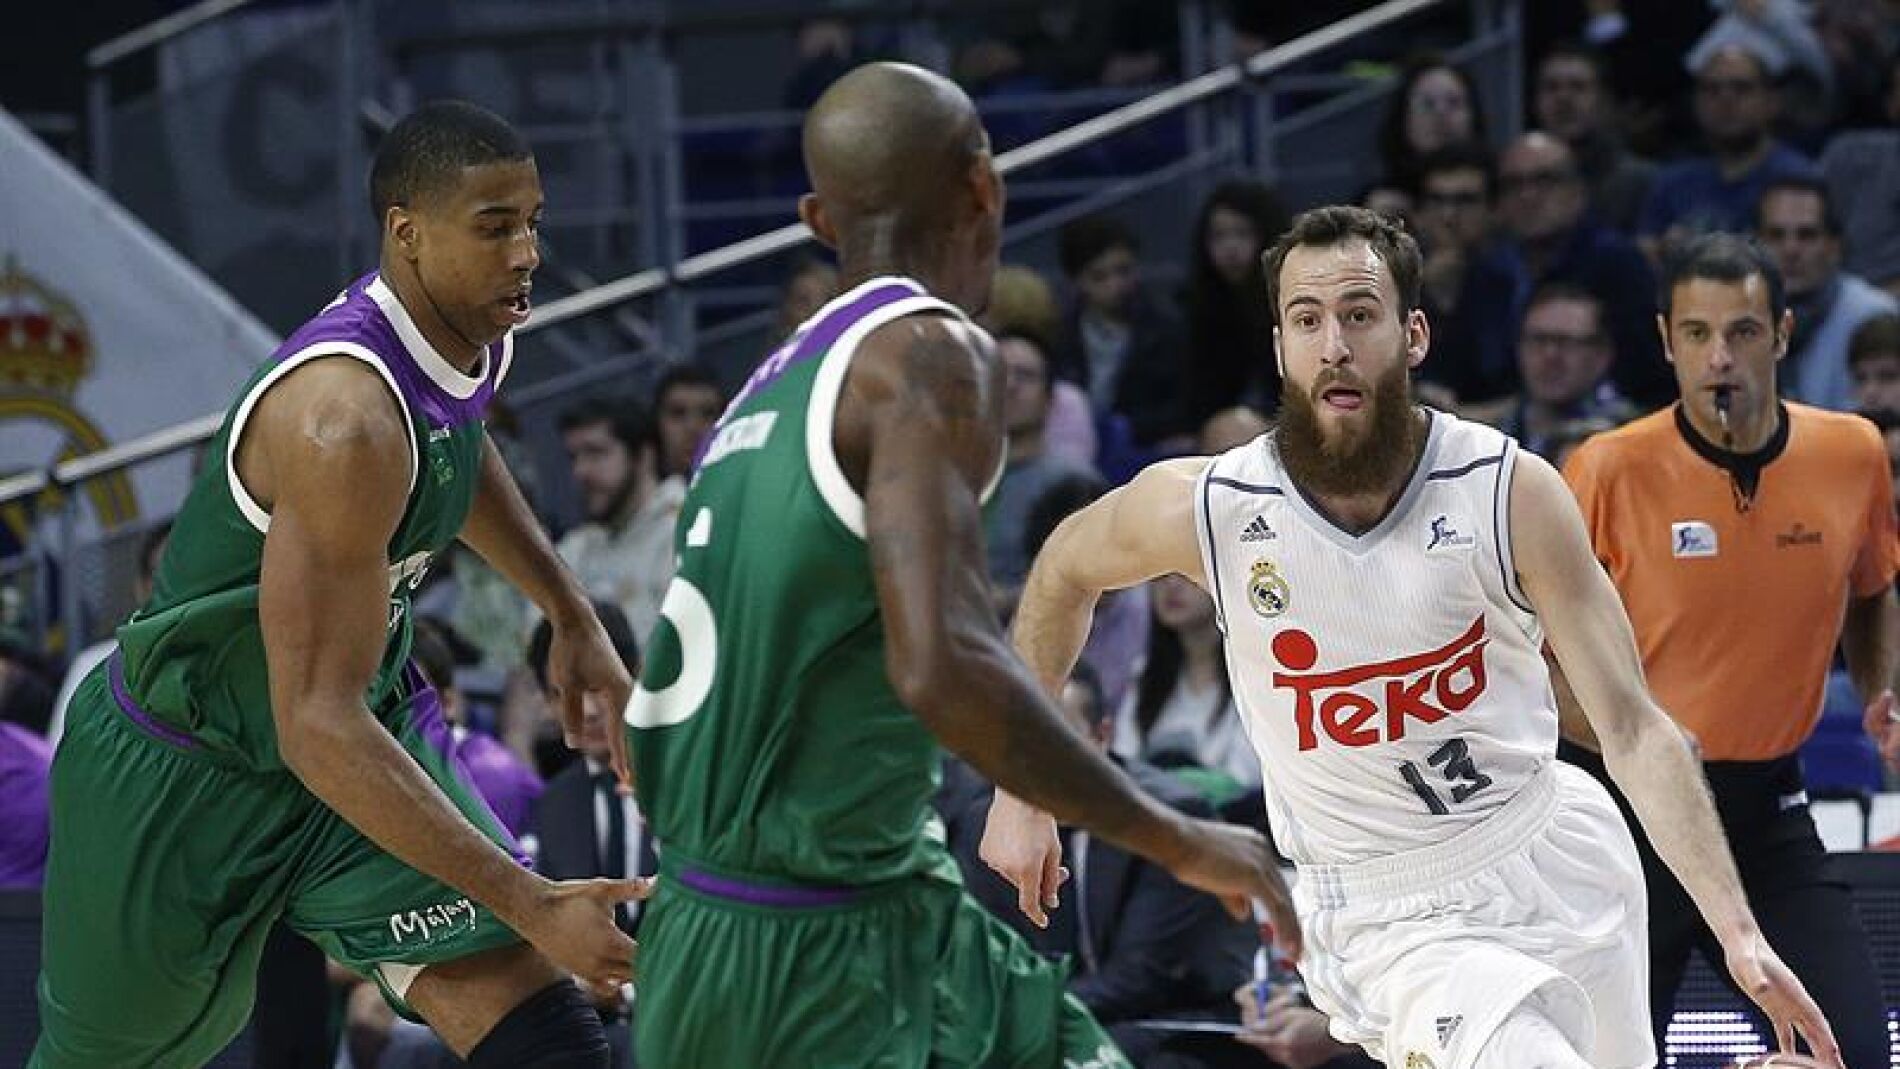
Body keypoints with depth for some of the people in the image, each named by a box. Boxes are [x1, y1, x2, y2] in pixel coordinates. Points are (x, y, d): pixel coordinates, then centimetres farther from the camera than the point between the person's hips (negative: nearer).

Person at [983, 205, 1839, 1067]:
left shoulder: (1511, 492, -13)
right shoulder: (1204, 509, -13)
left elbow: (1632, 728, -13)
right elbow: (1062, 573, 10)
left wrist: (1738, 933, -22)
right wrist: (1023, 794, 10)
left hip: (1555, 856, 3)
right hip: (1388, 923, -3)